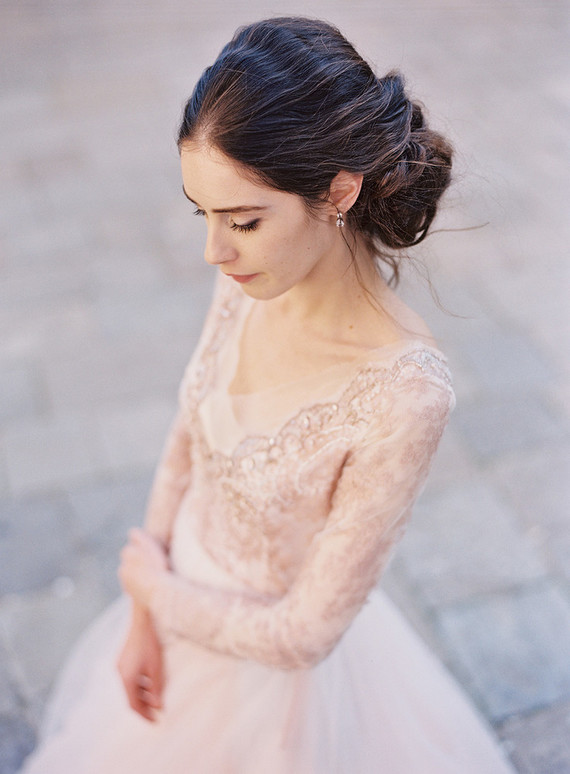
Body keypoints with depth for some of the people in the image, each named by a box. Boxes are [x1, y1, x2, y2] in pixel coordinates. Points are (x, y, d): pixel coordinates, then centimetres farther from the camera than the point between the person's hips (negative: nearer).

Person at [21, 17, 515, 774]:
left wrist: (153, 588, -12)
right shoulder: (251, 280, -18)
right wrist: (144, 619, -4)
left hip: (272, 659, -5)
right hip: (184, 609, 5)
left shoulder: (404, 395, -37)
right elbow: (187, 442, -3)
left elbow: (302, 634, -27)